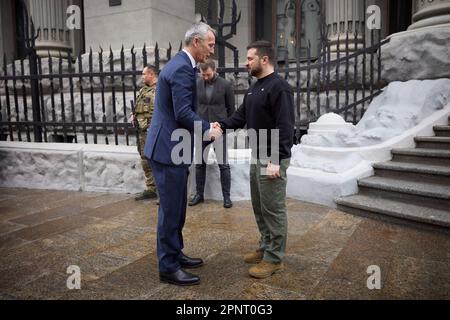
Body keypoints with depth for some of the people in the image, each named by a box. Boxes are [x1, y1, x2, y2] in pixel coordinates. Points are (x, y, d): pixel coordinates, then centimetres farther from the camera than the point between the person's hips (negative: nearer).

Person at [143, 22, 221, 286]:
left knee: (177, 207, 18)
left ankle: (175, 255, 32)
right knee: (171, 209, 0)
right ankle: (169, 267, 13)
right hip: (169, 149, -10)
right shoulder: (182, 68, -17)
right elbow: (183, 113, -23)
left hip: (172, 147, 10)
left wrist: (206, 126, 11)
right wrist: (208, 130, -8)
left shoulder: (181, 64, 16)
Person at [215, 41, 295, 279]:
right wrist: (223, 125, -4)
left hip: (272, 159, -9)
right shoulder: (254, 88, 16)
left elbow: (285, 126, -21)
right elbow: (241, 115, 15)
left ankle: (274, 258, 11)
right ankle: (266, 248, 31)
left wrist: (276, 160, -25)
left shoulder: (279, 87, -14)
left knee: (273, 209, -1)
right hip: (256, 157, 10)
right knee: (259, 207, 16)